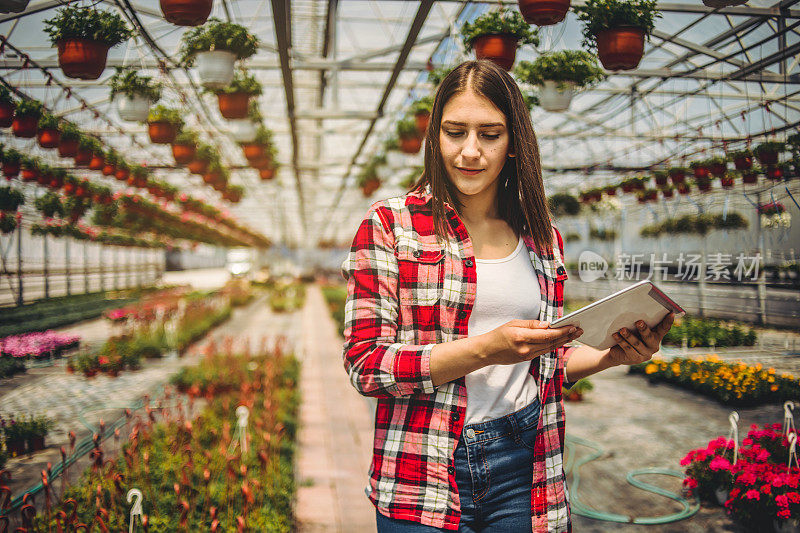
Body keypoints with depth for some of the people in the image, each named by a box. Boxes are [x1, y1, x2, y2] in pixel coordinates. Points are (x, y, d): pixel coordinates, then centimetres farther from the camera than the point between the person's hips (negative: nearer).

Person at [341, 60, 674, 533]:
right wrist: (485, 349, -21)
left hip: (523, 466, 4)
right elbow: (365, 365, -11)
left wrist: (615, 355, -2)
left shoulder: (542, 236, 8)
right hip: (424, 476, -3)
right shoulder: (389, 225, -5)